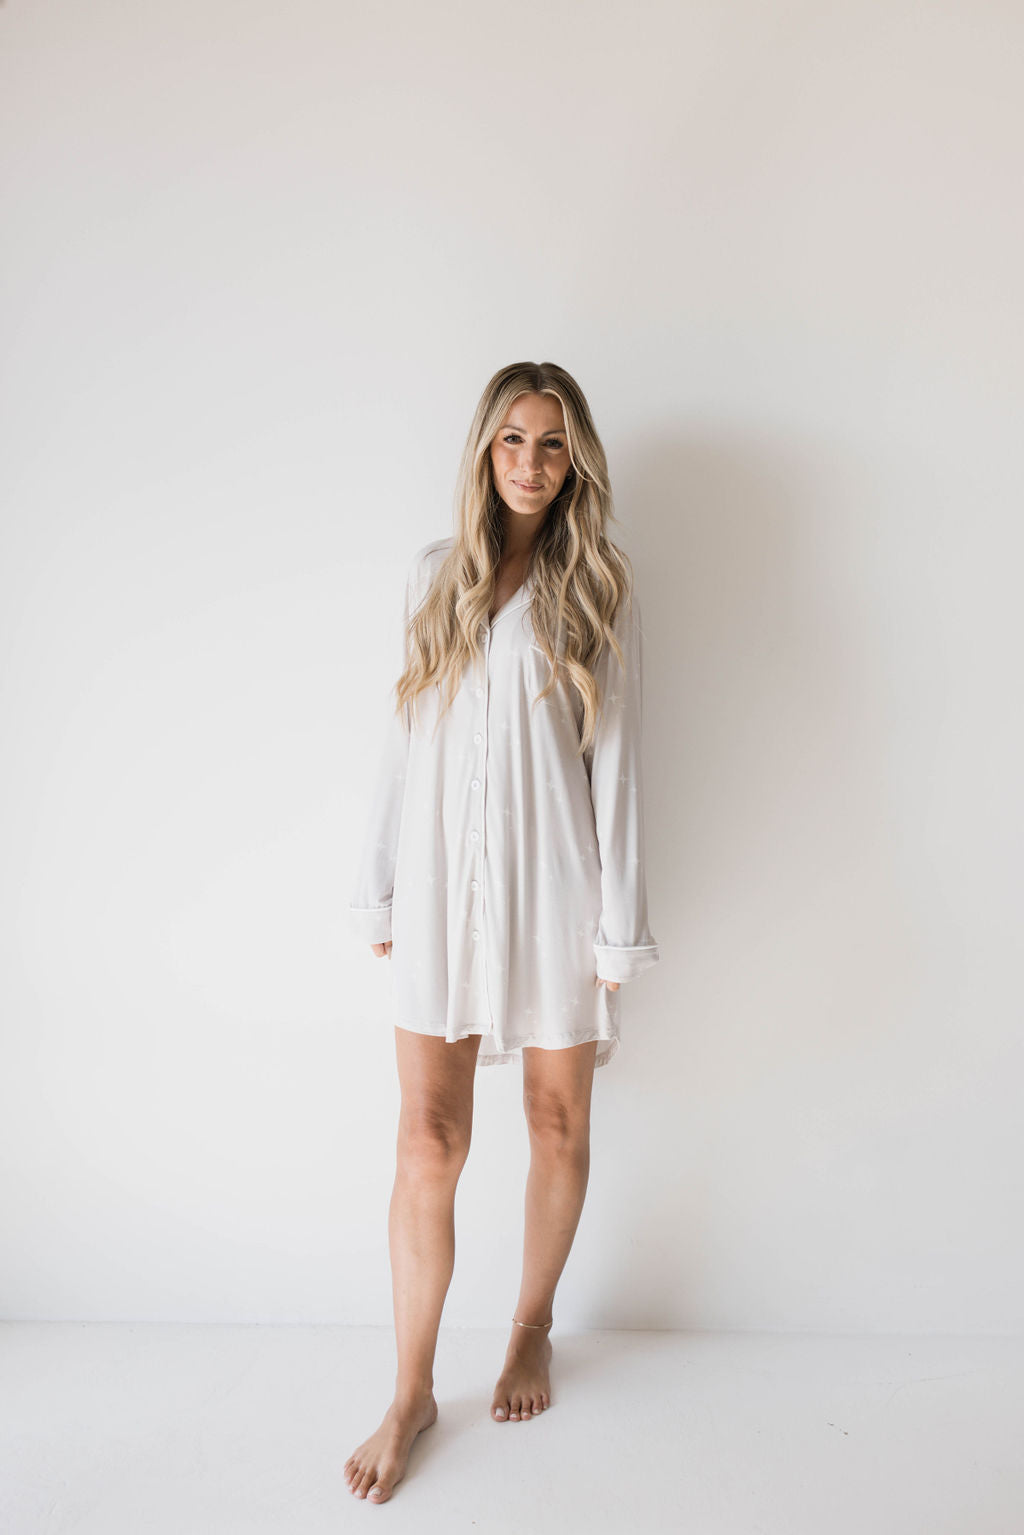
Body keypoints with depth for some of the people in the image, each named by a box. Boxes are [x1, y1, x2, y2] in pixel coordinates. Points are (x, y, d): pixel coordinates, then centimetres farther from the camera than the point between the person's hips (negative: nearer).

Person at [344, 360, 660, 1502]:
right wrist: (378, 884, 8)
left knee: (558, 1125, 12)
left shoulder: (597, 585, 1)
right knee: (428, 1141, 2)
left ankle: (532, 1331, 36)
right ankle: (412, 1393, 20)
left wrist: (619, 922, -6)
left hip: (552, 881, -1)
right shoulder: (434, 575, 9)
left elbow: (614, 756, -3)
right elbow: (406, 738, 10)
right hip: (444, 882, 2)